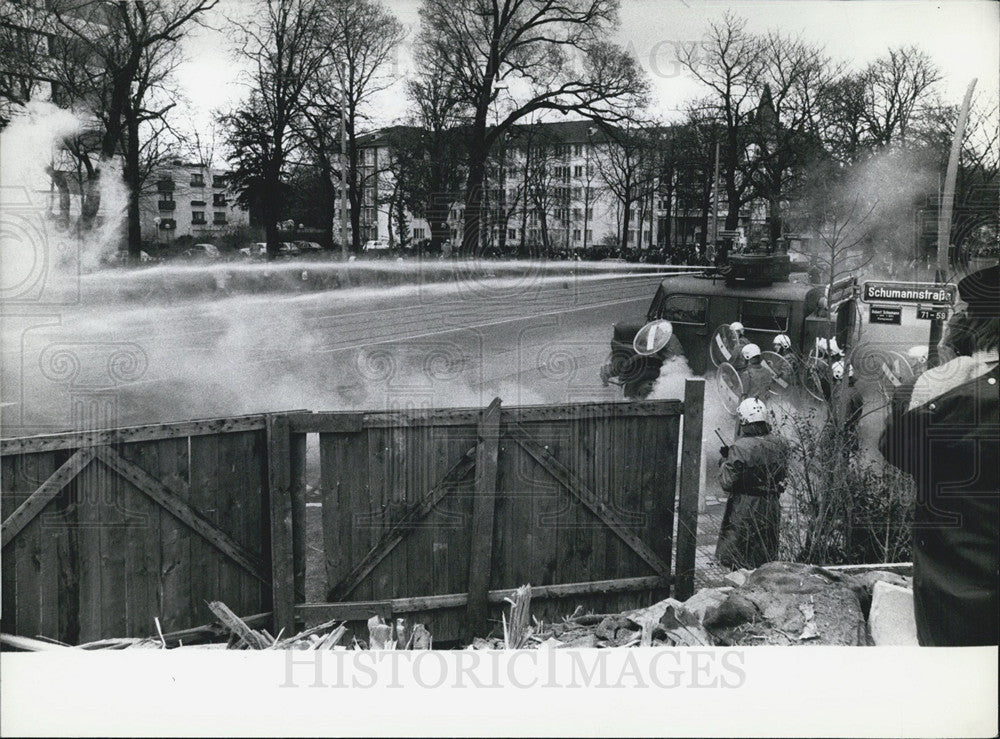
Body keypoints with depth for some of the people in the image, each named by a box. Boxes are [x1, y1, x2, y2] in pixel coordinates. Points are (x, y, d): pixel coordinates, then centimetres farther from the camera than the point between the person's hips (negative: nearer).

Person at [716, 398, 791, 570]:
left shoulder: (740, 448, -19)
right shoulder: (779, 444, -1)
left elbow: (727, 483, -15)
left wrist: (724, 462, 3)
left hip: (743, 511, -6)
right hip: (771, 508, 6)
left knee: (738, 563, 4)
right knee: (766, 562, 17)